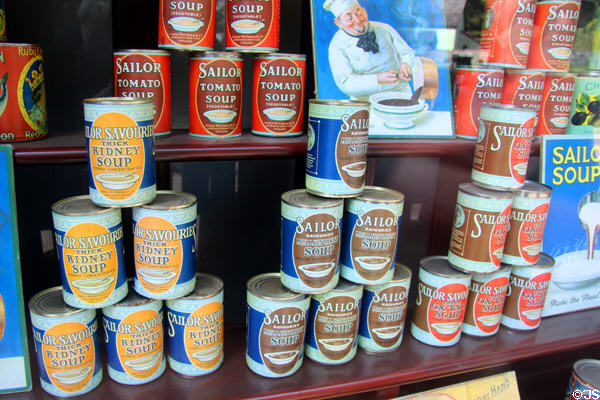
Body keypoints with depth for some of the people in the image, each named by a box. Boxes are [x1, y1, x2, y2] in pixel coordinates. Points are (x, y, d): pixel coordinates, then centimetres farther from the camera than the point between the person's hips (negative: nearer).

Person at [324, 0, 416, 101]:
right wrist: (379, 79, -28)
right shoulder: (337, 46, -7)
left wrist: (405, 64, -15)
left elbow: (407, 52, 10)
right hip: (366, 102, -2)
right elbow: (345, 83, -16)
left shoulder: (384, 29, 3)